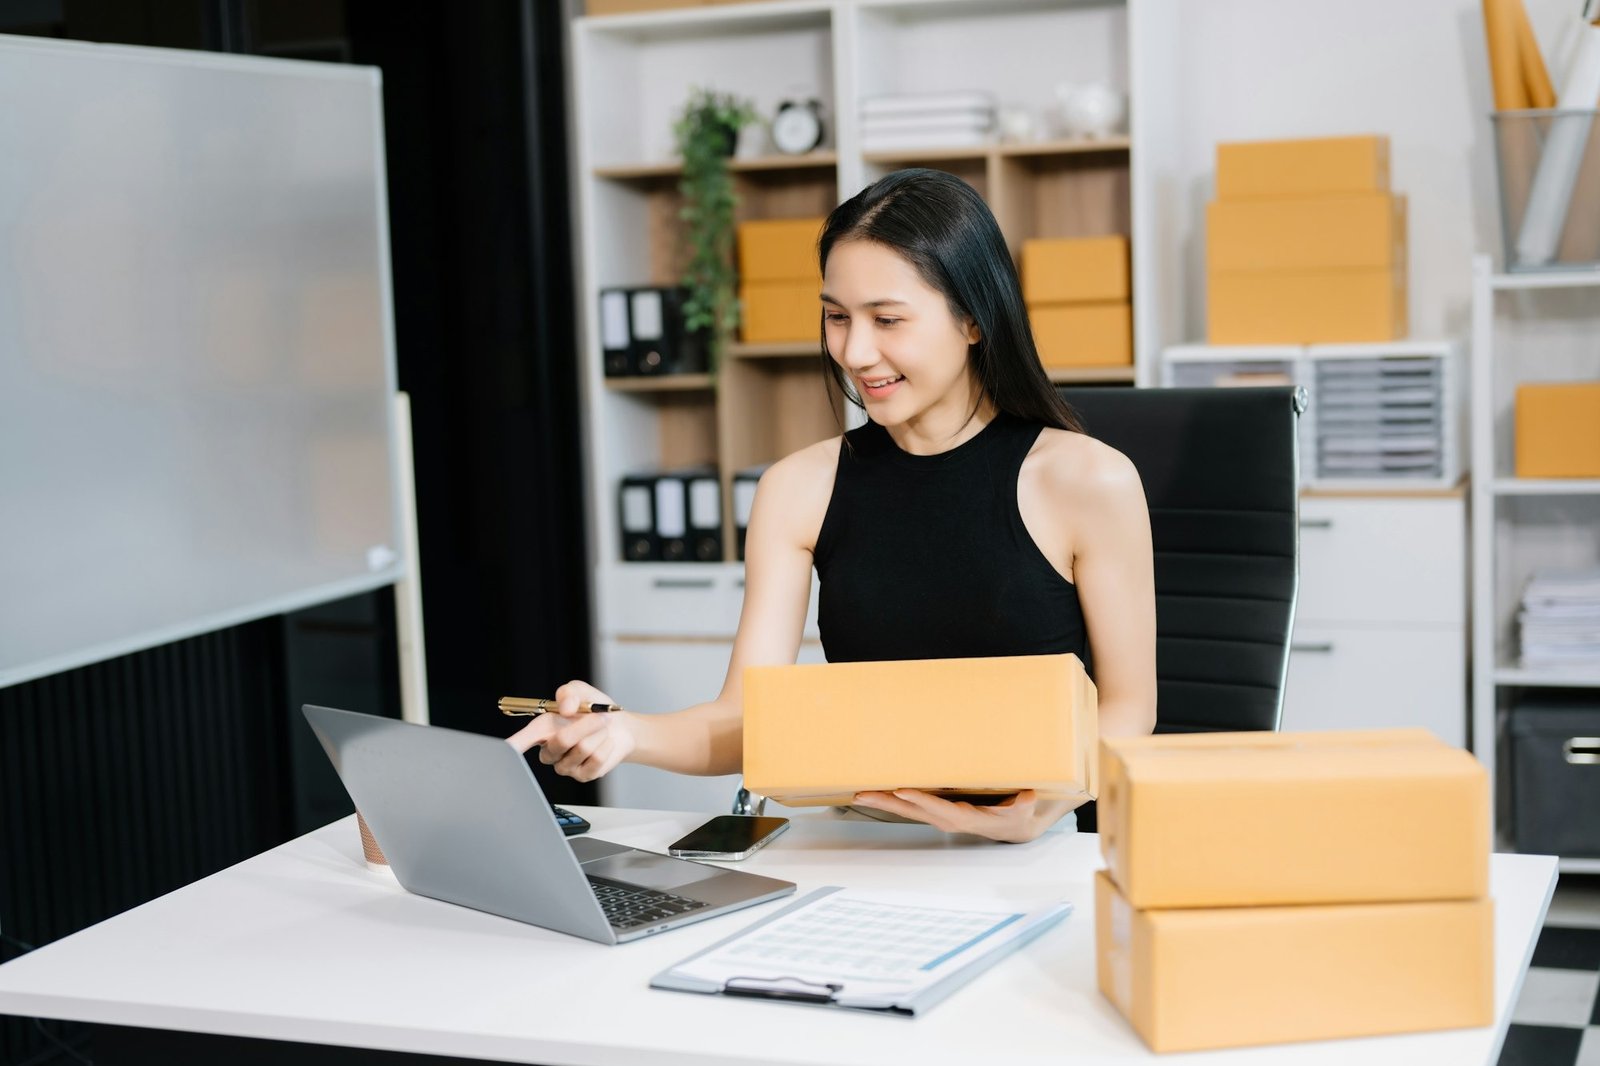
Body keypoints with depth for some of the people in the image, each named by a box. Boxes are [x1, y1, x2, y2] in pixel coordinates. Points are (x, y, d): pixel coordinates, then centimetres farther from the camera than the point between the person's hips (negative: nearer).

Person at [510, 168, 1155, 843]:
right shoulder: (799, 490, 5)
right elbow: (746, 719, 0)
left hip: (1032, 861, -1)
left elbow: (1127, 709, 1)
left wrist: (1048, 803, -20)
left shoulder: (1088, 481, -4)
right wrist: (626, 733, -21)